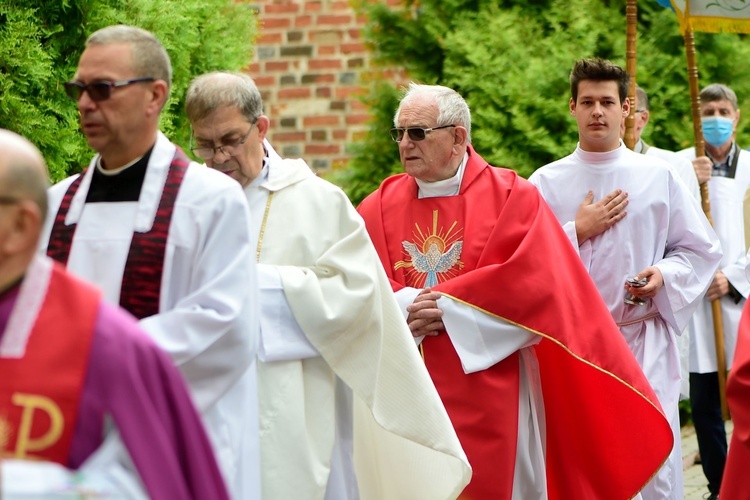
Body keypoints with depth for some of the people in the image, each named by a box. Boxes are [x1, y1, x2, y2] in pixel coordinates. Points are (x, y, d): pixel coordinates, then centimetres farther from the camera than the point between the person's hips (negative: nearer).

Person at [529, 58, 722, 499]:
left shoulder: (659, 177, 5)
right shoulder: (545, 183, 5)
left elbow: (702, 249, 9)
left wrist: (664, 275, -9)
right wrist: (578, 231, -8)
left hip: (644, 340, 0)